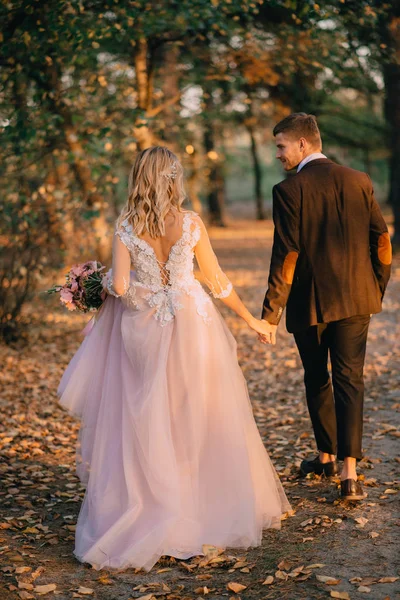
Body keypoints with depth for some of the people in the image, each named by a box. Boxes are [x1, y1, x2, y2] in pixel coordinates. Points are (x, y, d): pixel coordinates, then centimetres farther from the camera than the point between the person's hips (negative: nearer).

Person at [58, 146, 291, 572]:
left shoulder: (125, 226, -5)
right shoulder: (191, 223, -5)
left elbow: (119, 286, -12)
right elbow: (217, 282, 0)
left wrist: (107, 281, 12)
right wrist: (250, 319, 12)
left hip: (143, 330, 0)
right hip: (191, 328, 0)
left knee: (145, 426, 10)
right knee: (199, 422, 12)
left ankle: (148, 512, 14)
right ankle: (213, 508, 23)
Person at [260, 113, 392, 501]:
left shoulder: (289, 190, -12)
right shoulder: (359, 182, 2)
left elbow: (286, 256, -15)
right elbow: (381, 240, 4)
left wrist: (270, 314, -11)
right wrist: (378, 290, 16)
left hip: (310, 302, -3)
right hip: (356, 298, 3)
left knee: (317, 380, 16)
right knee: (349, 380, 4)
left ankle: (326, 456, 30)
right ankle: (349, 472, -5)